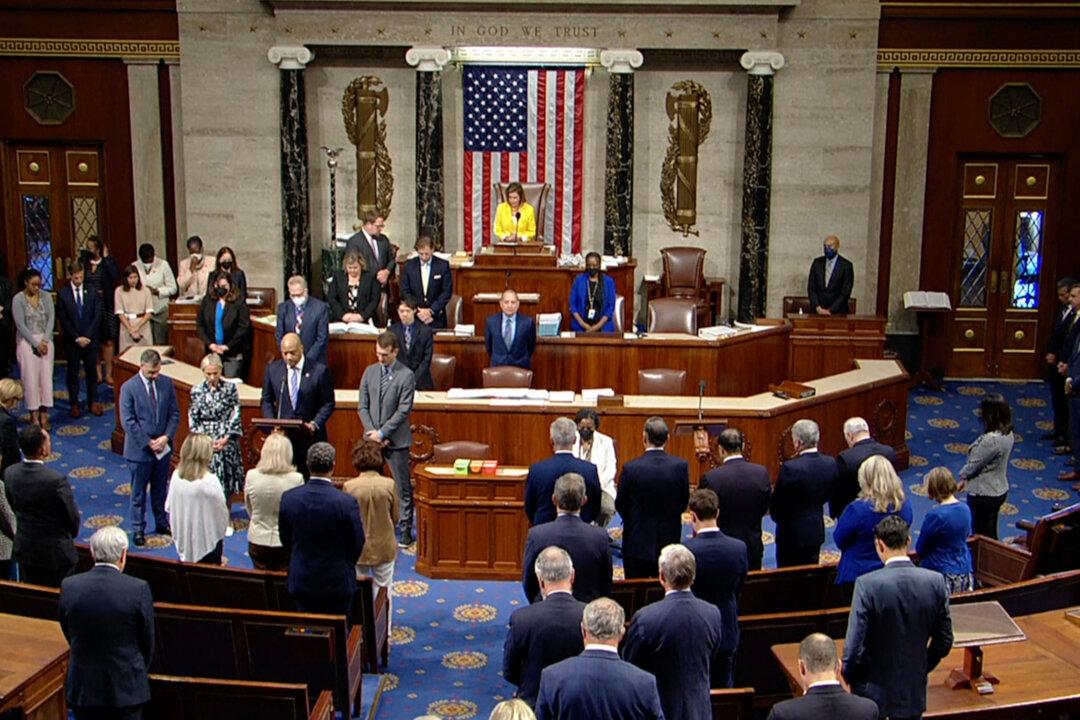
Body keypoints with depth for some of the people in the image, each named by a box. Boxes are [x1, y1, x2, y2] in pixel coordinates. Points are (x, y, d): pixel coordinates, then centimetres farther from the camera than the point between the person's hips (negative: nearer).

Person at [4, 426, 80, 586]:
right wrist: (72, 533, 8)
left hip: (24, 549, 5)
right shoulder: (56, 481, -28)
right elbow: (72, 516, -14)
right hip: (55, 553, -5)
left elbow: (13, 508, 5)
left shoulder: (9, 474, -11)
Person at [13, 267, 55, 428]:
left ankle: (44, 413, 8)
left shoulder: (46, 297, 3)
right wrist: (36, 343, -13)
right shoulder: (18, 299, -7)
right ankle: (34, 413, 8)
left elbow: (51, 319, 0)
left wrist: (45, 340, -11)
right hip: (27, 342, -3)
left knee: (46, 376, 2)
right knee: (31, 377, -1)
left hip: (46, 341, 3)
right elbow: (20, 325, -10)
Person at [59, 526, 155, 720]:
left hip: (83, 687, 2)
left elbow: (68, 636, 3)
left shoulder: (69, 586, -9)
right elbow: (147, 642, -5)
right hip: (126, 688, -2)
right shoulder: (139, 589, -16)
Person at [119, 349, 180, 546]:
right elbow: (128, 422, -13)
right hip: (139, 449, -3)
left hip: (163, 447, 4)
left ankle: (162, 523, 31)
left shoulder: (166, 383, -1)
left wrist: (166, 437, -11)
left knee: (160, 489, 17)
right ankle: (138, 530, 18)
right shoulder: (128, 388, -12)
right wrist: (148, 443, -16)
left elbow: (174, 413, 2)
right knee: (138, 493, 8)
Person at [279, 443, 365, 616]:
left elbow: (285, 539, 2)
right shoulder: (347, 503, -21)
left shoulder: (288, 498, -11)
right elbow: (357, 544, -8)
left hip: (302, 580, 3)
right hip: (337, 581, -3)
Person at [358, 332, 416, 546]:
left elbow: (404, 410, -12)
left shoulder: (406, 376, -9)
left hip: (396, 439, -4)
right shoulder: (370, 372, 6)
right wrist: (372, 432, -6)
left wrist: (382, 433, -14)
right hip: (372, 438, 4)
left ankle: (405, 529, 11)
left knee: (403, 487, 2)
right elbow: (363, 406, 6)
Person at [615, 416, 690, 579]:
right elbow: (684, 503, 1)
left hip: (637, 544, -2)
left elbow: (620, 505, -4)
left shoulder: (631, 468, -16)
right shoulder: (681, 466, -10)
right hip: (669, 540, 2)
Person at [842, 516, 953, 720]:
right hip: (914, 692, 3)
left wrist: (849, 677, -1)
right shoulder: (935, 581, -10)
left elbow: (854, 644, -19)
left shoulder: (867, 584, -21)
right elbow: (944, 641, 0)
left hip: (874, 690, -3)